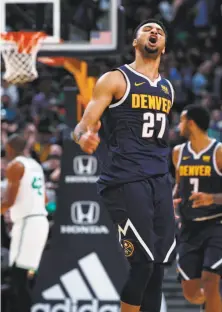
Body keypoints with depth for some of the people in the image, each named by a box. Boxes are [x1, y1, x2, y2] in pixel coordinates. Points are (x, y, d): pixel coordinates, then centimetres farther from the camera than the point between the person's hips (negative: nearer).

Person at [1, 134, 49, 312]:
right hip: (40, 220, 9)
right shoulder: (35, 165, 18)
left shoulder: (15, 165, -8)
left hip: (27, 222, -9)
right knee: (19, 275, 14)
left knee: (18, 275, -9)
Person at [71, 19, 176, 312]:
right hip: (125, 180, -6)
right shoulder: (115, 80, -2)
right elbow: (83, 126, -9)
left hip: (160, 181, 6)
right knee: (141, 262, -14)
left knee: (158, 262, 2)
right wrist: (84, 137, -32)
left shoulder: (168, 89, 17)